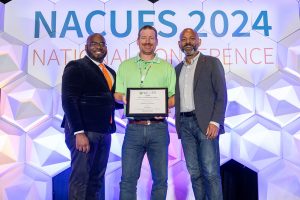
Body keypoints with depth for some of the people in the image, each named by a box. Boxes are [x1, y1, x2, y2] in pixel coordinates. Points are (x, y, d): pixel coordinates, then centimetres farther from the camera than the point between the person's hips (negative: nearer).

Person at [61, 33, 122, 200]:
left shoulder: (110, 72, 18)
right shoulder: (76, 67, -4)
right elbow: (69, 101, -13)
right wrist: (79, 132, -20)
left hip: (104, 131, 7)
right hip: (83, 130, -7)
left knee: (97, 178, 11)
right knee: (80, 177, -2)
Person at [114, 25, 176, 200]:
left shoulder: (167, 67, 10)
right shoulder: (125, 66, 12)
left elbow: (174, 96, 7)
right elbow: (117, 94, 12)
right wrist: (123, 98, -10)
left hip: (158, 128, 0)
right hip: (134, 128, 0)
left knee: (160, 178, 7)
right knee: (128, 178, 2)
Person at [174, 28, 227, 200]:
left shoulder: (211, 63, 4)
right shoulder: (178, 69, 19)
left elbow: (221, 95, -3)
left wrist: (215, 122, -14)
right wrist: (179, 124, 7)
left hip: (205, 123, -5)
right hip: (185, 124, 5)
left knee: (211, 172, -7)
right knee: (195, 173, 7)